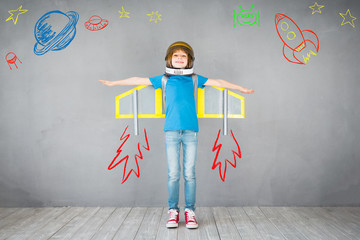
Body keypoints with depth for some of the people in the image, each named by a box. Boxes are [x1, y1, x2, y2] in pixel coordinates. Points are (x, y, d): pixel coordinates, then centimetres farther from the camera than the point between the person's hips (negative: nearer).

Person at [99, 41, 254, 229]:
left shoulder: (194, 79, 11)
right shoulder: (164, 79, 11)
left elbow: (218, 83, 14)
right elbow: (138, 80, 15)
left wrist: (242, 89, 15)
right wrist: (113, 83, 19)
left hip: (190, 131, 0)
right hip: (171, 131, 0)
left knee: (190, 173, 1)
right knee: (173, 174, 2)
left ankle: (190, 211, 12)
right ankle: (173, 210, 14)